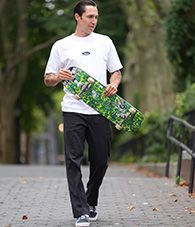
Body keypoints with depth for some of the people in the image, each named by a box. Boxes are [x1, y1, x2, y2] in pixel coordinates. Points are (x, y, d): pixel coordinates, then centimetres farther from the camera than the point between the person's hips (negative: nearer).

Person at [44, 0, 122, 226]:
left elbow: (116, 71, 17)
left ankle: (90, 203, 29)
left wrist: (114, 84, -5)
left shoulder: (105, 42, 14)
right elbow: (47, 79, 10)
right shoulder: (61, 46, 9)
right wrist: (58, 76, -13)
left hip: (100, 111, 2)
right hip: (73, 111, -2)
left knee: (100, 160, 7)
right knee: (74, 161, -8)